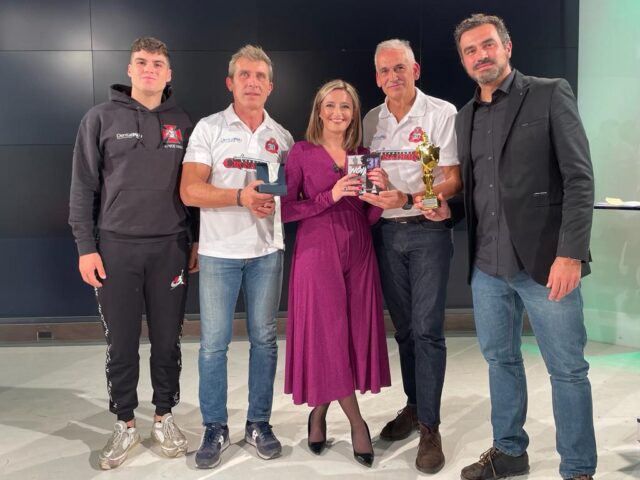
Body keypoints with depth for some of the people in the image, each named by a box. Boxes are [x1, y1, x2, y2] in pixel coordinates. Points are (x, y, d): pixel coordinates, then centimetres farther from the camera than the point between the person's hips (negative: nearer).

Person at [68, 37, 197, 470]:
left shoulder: (181, 122, 7)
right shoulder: (102, 118, 1)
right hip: (116, 246, -1)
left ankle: (164, 417, 27)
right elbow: (84, 187, 0)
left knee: (168, 340, 9)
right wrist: (85, 246, -5)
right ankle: (125, 425, 24)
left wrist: (199, 241, 5)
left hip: (170, 247, 2)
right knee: (122, 343, 7)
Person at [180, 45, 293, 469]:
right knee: (214, 343, 3)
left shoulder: (282, 137, 9)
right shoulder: (209, 129, -1)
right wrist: (242, 197, -21)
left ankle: (259, 423, 23)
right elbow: (190, 191, -10)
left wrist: (272, 203, -10)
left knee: (264, 339, 9)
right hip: (219, 252, -2)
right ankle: (216, 428, 18)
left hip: (267, 251, 3)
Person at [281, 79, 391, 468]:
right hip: (317, 251, -4)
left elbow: (370, 217, 12)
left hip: (358, 251, 5)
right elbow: (286, 209, -7)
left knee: (354, 331, 4)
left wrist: (380, 192, -7)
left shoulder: (362, 156, 12)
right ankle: (357, 422, 11)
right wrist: (330, 196, -15)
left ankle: (320, 414, 21)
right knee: (328, 333, -4)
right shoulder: (302, 153, 0)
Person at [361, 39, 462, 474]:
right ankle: (414, 405, 28)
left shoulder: (442, 113, -5)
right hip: (386, 232, 5)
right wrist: (369, 193, -6)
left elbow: (454, 179, -9)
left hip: (427, 230, -4)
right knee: (404, 327, 13)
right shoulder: (371, 121, 9)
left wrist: (408, 199, -21)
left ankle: (430, 426, 4)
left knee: (427, 329, -6)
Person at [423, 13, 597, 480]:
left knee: (567, 369, 4)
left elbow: (579, 178, -10)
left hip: (545, 261, -5)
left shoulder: (551, 95, -3)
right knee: (500, 359, 16)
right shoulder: (466, 116, 14)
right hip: (487, 265, 6)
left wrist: (570, 253, -17)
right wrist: (447, 206, 1)